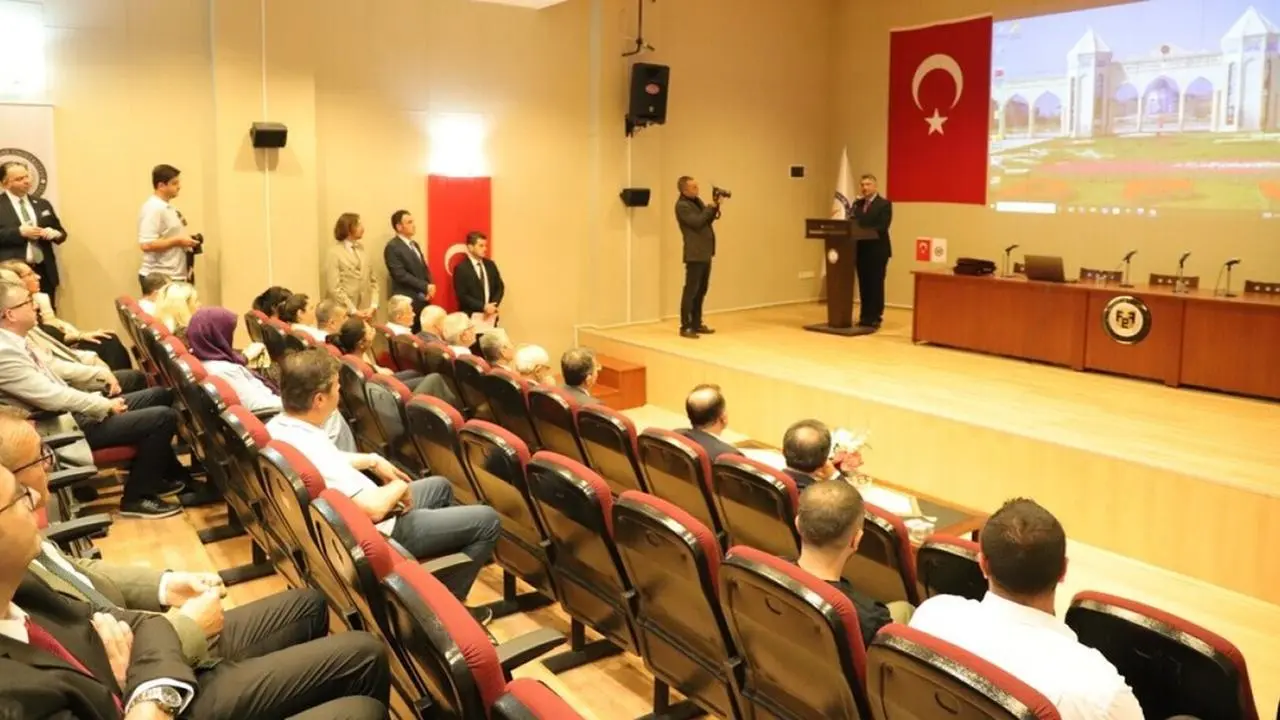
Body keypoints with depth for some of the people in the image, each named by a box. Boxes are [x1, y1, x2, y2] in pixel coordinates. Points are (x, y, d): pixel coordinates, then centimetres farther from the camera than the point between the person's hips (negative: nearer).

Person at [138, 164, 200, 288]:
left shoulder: (168, 207, 14)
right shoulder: (153, 209, -16)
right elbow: (147, 244, -24)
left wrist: (185, 240, 8)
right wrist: (178, 241, -20)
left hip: (174, 277, 10)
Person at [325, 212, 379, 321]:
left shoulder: (362, 250, 12)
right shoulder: (334, 253, -4)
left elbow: (373, 280, 10)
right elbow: (334, 288, -11)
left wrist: (373, 307, -3)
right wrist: (354, 311, -14)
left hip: (365, 312, 5)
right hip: (343, 313, -5)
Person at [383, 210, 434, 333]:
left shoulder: (414, 244, 17)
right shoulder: (392, 247, -9)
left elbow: (424, 268, 20)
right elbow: (400, 275, -17)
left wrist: (430, 286, -1)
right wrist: (425, 286, -15)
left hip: (423, 300, 8)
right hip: (407, 302, -8)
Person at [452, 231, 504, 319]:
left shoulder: (491, 265, 11)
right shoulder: (461, 268, -7)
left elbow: (500, 287, 12)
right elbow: (462, 296, -12)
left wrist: (493, 305, -5)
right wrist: (483, 307, -17)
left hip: (491, 316, 5)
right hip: (471, 317, -5)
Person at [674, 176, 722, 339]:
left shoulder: (697, 201, 15)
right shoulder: (682, 206, -13)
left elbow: (708, 220, 18)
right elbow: (697, 222, -21)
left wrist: (715, 206, 4)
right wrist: (710, 207, -11)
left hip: (705, 253, 9)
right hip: (695, 254, -9)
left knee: (701, 290, 12)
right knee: (691, 290, -7)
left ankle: (696, 324, 19)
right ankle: (685, 327, -3)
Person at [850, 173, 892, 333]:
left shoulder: (884, 204, -5)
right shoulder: (857, 204, 14)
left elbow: (882, 227, -16)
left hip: (877, 251, -6)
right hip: (861, 250, 6)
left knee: (875, 286, -3)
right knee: (863, 286, 9)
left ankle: (874, 319, 0)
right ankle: (865, 318, 15)